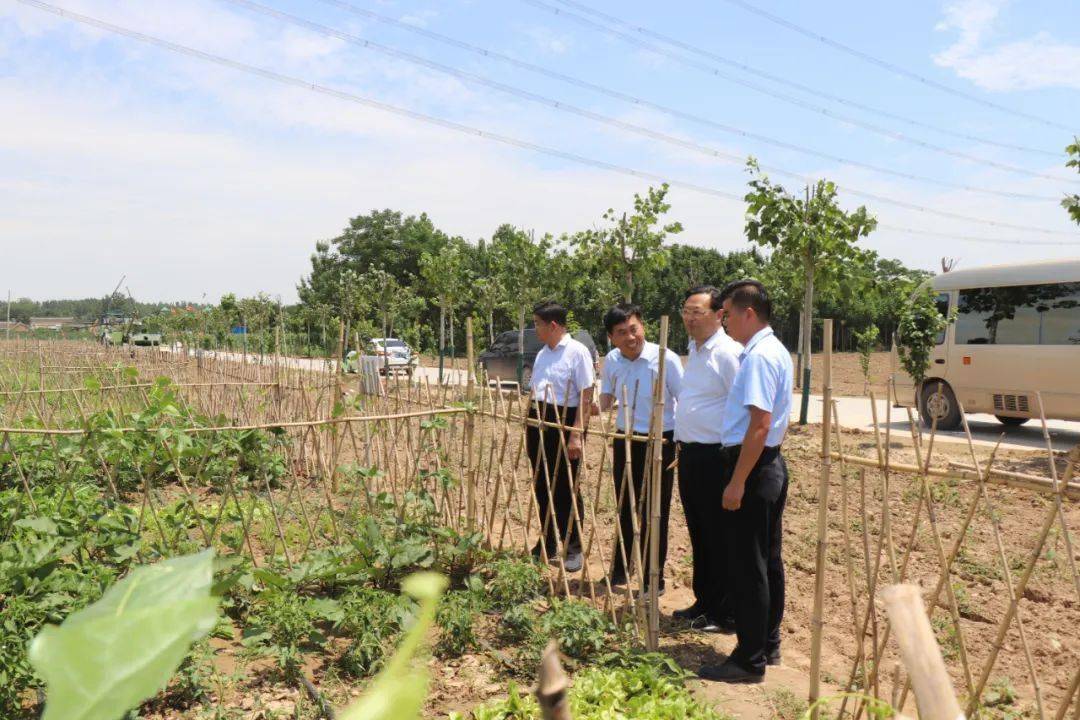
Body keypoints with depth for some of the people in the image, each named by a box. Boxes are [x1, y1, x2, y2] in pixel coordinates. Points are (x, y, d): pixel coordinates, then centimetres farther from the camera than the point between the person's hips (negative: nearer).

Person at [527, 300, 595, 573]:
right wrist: (531, 426, 17)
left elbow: (586, 397, -15)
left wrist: (576, 434, -21)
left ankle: (573, 549, 14)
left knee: (566, 489, 1)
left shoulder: (577, 351, -11)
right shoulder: (542, 354, 13)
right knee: (542, 485, 13)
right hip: (538, 422, 8)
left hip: (565, 422, -7)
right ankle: (547, 543, 28)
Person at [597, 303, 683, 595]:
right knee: (624, 507, 17)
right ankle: (620, 568, 35)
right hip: (625, 441, 5)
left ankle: (653, 577, 20)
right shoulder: (611, 360, -2)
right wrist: (596, 409, -9)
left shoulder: (666, 359, -17)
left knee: (655, 511, 4)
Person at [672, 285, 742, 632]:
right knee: (698, 533, 18)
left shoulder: (728, 353, -15)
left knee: (719, 537, 0)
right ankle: (703, 602, 31)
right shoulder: (694, 350, 15)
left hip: (716, 456, -9)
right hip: (690, 453, 9)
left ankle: (724, 614, 13)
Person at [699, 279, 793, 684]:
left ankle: (749, 661, 7)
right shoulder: (775, 350, 14)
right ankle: (768, 645, 29)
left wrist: (737, 481, -23)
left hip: (752, 468, -10)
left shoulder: (759, 356, -18)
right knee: (768, 560, 17)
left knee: (748, 566, -2)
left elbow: (759, 424, -25)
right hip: (771, 464, 11)